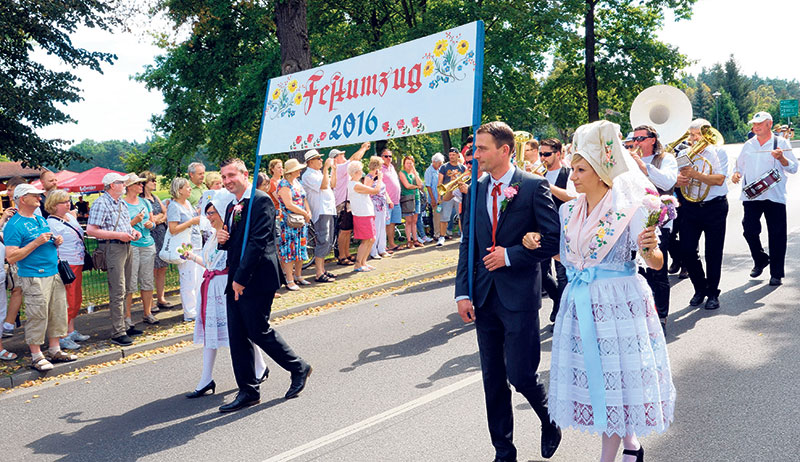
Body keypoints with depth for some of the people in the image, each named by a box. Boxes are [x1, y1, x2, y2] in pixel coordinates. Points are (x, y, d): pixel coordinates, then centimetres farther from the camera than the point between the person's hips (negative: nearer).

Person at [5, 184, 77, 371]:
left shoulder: (41, 219, 16)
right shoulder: (14, 225, -10)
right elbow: (11, 257, -16)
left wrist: (55, 242, 6)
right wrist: (36, 243, -20)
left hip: (54, 273, 8)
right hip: (34, 277, -8)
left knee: (58, 313, 11)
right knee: (37, 316, -4)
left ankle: (54, 350, 22)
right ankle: (36, 356, 7)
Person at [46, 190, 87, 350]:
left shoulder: (70, 216, 12)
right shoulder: (50, 223, -13)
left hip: (77, 265, 9)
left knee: (76, 300, 16)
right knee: (67, 302, -5)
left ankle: (71, 331, 27)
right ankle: (62, 338, 3)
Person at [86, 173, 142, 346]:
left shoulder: (121, 202, 16)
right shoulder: (101, 203, -11)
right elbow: (91, 230, -19)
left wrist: (132, 231, 8)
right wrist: (118, 235, -20)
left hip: (126, 247, 9)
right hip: (112, 248, -9)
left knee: (121, 290, 15)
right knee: (117, 291, -8)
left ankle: (123, 326, 24)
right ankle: (117, 333, -5)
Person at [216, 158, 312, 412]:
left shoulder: (261, 201, -11)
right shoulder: (231, 206, 17)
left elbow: (258, 243, -19)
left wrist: (240, 278, -19)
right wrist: (222, 239, 0)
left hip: (256, 281, -9)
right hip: (236, 282, 9)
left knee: (259, 332, -3)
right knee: (237, 337, 8)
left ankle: (298, 367, 19)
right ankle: (248, 392, 17)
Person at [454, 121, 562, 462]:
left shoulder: (533, 186, -7)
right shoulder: (475, 189, 7)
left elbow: (554, 238, -10)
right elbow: (468, 243, 9)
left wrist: (511, 255, -15)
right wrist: (463, 292, 2)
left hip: (519, 296, -5)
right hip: (484, 296, 5)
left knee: (521, 375, -3)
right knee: (493, 379, 11)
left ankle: (549, 422, 30)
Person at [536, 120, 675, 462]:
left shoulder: (629, 209, -10)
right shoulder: (569, 210, 6)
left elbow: (656, 264, -11)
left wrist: (650, 248, -32)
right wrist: (539, 245, 1)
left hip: (619, 302, -5)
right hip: (581, 303, 6)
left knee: (616, 372, 4)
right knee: (596, 375, 13)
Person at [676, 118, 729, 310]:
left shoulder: (718, 152, 0)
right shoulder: (684, 154, 10)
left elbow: (719, 179, -14)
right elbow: (674, 179, 8)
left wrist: (694, 174, -25)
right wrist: (678, 179, -16)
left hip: (714, 208, -3)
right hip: (689, 207, 3)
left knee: (713, 252, 2)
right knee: (687, 251, -1)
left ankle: (712, 293, 17)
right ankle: (700, 288, 20)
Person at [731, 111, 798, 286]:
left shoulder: (781, 143, 4)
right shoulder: (748, 145, 15)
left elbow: (793, 168, 0)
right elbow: (740, 165, 23)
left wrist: (781, 158, -19)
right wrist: (737, 173, 1)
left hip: (774, 196, -3)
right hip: (751, 196, 3)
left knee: (777, 235, 0)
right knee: (749, 230, -1)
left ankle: (776, 273, 10)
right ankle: (760, 260, 25)